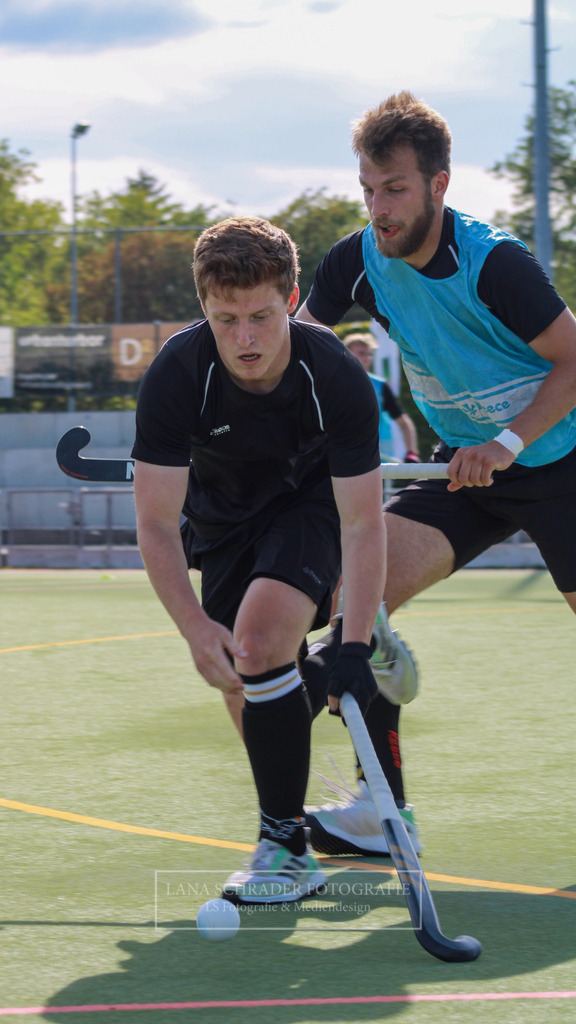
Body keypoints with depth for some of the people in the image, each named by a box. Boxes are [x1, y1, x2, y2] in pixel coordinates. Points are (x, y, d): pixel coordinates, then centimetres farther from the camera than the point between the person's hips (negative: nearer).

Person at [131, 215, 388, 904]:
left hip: (311, 503, -3)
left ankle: (286, 848, -18)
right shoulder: (176, 376, -30)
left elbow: (363, 523, -29)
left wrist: (355, 646, -39)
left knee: (260, 639, -26)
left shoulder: (338, 379, -32)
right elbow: (155, 523, -26)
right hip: (221, 515, 3)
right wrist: (194, 627, -39)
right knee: (241, 684, 2)